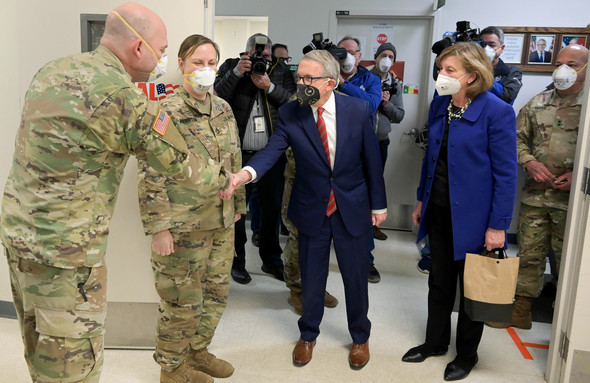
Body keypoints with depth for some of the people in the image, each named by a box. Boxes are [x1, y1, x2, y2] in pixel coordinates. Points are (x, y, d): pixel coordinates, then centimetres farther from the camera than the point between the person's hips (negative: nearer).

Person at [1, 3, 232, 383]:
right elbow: (179, 163, -10)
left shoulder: (53, 69, 5)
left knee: (40, 347, 23)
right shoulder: (128, 98, -20)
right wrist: (222, 178, 9)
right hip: (64, 247, -8)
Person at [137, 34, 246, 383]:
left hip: (222, 223, 7)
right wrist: (158, 227, -17)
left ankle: (197, 351, 40)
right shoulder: (165, 112, -12)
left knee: (217, 292, 17)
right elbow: (151, 176, -14)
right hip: (183, 227, -6)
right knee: (183, 302, 7)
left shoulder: (223, 109, 8)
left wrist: (237, 204, 17)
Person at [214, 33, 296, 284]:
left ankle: (271, 260, 27)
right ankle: (237, 262, 20)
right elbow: (218, 96, -9)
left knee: (272, 208, 11)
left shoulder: (281, 71, 9)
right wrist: (236, 73, -18)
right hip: (238, 153, -2)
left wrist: (269, 87, -16)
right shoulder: (230, 67, 6)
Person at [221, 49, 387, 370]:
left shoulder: (358, 109, -10)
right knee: (311, 279, 15)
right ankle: (308, 334, 41)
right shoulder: (289, 114, -10)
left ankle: (360, 337, 40)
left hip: (353, 208, 0)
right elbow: (271, 151, -22)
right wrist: (245, 173, -43)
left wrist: (378, 204, 1)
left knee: (356, 277, 13)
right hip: (311, 210, 1)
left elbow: (372, 159, -3)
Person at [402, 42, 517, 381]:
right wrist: (422, 200, 13)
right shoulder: (440, 105, 3)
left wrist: (498, 225, -16)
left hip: (472, 215, -6)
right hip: (439, 210, 6)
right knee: (439, 281, 19)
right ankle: (436, 341, 39)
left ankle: (467, 354, 33)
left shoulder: (496, 111, -16)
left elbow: (506, 173, -15)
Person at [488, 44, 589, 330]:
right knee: (529, 254, 11)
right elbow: (518, 138, 12)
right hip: (535, 194, 3)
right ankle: (520, 311, 25)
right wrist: (529, 162, -6)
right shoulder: (537, 103, 9)